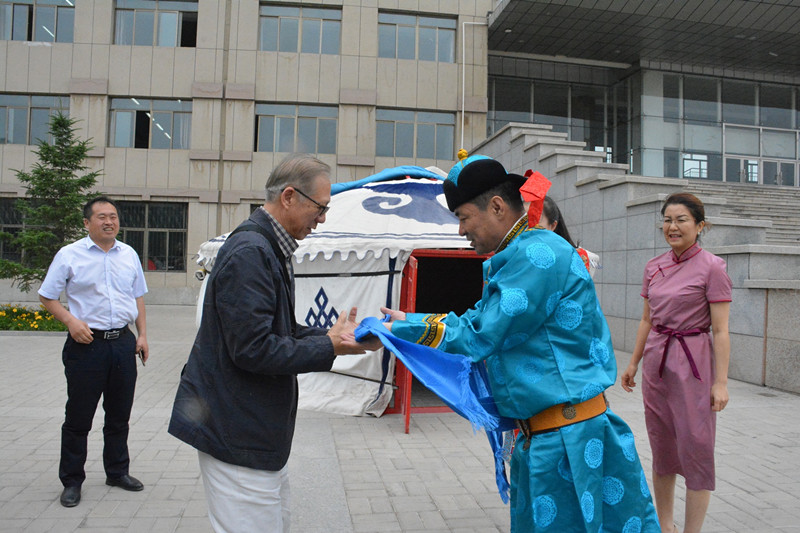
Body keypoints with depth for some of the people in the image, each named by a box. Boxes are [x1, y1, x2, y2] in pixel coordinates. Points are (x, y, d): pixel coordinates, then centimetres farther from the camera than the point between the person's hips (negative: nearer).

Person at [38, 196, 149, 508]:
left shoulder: (129, 254, 9)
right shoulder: (69, 255, -4)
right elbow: (47, 297, 0)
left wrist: (142, 335, 9)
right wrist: (71, 321, -16)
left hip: (123, 342, 4)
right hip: (87, 343, -4)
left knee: (119, 414, 14)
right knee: (79, 416, 5)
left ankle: (117, 472, 30)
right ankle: (71, 481, 22)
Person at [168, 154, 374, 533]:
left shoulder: (269, 249, 12)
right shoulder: (250, 252, -21)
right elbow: (253, 348, -26)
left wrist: (329, 335, 4)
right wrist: (329, 348, -17)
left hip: (258, 428, 11)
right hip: (237, 433, -11)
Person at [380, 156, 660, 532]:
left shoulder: (537, 254, -20)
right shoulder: (517, 257, 12)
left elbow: (480, 337, -21)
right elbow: (478, 319, 14)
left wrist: (400, 331, -13)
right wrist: (409, 320, 8)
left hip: (567, 441, -10)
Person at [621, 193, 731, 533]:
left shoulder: (711, 267, -9)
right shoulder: (653, 267, 8)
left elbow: (720, 330, -10)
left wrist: (720, 381, -13)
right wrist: (634, 362, 14)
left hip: (693, 363, -6)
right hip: (656, 361, 6)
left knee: (695, 449, 1)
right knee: (661, 448, 14)